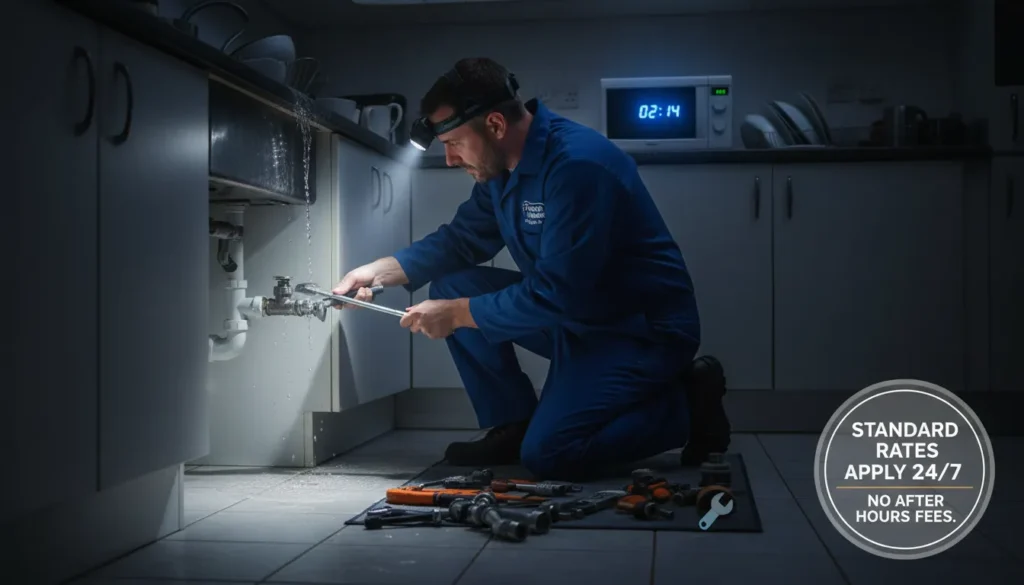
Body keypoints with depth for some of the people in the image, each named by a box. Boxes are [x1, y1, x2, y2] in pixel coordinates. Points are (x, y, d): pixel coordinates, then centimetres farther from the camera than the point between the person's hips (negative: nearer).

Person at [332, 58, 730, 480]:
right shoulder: (502, 165, 2)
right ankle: (514, 426, 8)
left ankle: (686, 404, -1)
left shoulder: (578, 165, -27)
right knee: (454, 286, -1)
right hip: (574, 316, 9)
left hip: (644, 329, -9)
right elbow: (461, 239, 13)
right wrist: (381, 271, -1)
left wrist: (457, 314, -20)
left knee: (547, 456, -21)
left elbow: (556, 295, -29)